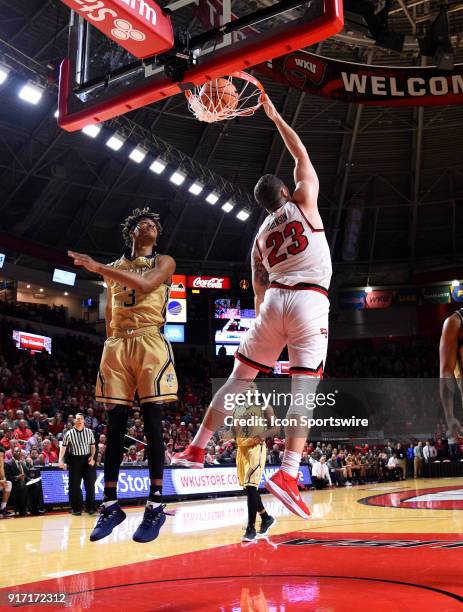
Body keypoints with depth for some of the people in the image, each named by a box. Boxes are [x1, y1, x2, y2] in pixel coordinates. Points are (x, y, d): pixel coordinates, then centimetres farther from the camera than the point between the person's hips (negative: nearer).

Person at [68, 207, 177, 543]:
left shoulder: (164, 262, 10)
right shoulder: (114, 267, 22)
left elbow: (146, 284, -11)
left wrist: (98, 268, -14)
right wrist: (112, 345, 11)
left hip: (150, 341, -3)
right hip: (117, 343, 4)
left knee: (152, 420, -7)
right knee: (115, 422, 0)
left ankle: (156, 504, -5)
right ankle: (110, 504, 4)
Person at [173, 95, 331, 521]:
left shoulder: (260, 237, 21)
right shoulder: (302, 202, 11)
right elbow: (301, 155, 22)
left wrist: (264, 334, 22)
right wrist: (275, 117, 30)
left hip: (274, 301, 4)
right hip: (310, 302, -4)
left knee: (239, 378, 11)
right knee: (304, 389, -7)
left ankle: (196, 451, 15)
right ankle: (288, 474, -18)